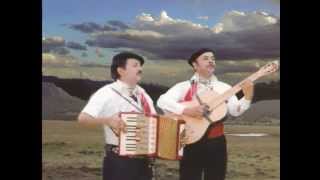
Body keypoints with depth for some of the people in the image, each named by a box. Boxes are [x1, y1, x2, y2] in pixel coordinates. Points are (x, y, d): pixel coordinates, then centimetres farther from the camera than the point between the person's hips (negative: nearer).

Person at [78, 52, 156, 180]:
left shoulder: (142, 93, 12)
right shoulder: (107, 93, -9)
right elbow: (83, 118, -19)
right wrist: (108, 120, -33)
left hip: (143, 160, 7)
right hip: (118, 161, -6)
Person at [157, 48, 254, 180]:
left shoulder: (224, 88, 7)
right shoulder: (184, 87, -1)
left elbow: (235, 111, -5)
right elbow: (162, 101, -14)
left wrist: (247, 97, -24)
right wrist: (186, 110, -26)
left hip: (216, 143, 3)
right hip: (191, 143, -2)